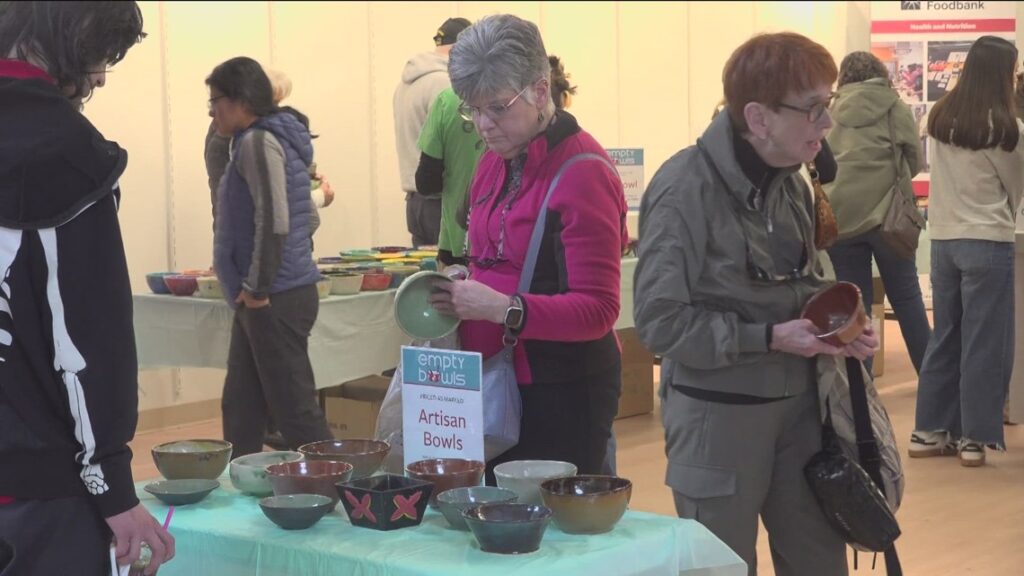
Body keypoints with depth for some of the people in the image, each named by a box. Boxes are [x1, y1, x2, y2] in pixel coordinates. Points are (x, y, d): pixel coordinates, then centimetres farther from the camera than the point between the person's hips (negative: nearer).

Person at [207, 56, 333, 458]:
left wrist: (257, 288, -15)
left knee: (294, 411, -6)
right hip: (264, 301, 10)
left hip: (275, 301, -10)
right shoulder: (265, 139, 17)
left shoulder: (258, 142, -12)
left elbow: (273, 222, -21)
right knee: (240, 410, 14)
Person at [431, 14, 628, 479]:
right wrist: (459, 295, 2)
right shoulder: (494, 162, 9)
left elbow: (598, 310, -19)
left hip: (563, 393, -8)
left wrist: (505, 309, -29)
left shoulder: (581, 173, -15)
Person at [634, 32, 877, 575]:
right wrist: (770, 338, -22)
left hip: (799, 402, 7)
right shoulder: (686, 189, -19)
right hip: (718, 416, -7)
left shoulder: (790, 184, 5)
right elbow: (658, 322, -20)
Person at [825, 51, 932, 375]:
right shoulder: (895, 107, 4)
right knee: (906, 297, 10)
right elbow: (915, 160, 9)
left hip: (839, 216, 2)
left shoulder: (830, 113, 9)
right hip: (886, 212, -2)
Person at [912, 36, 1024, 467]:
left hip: (943, 238, 5)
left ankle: (929, 431, 17)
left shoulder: (939, 117, 3)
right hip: (987, 242, -5)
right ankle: (975, 437, 8)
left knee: (945, 336, 13)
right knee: (984, 342, 4)